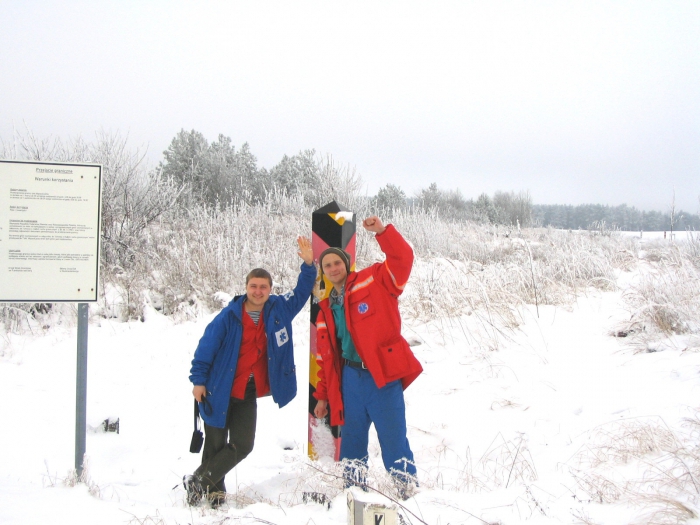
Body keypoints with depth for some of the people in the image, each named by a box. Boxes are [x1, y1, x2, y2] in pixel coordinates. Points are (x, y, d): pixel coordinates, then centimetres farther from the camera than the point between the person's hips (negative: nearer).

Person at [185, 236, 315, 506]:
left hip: (248, 394, 4)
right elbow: (206, 347, -6)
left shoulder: (279, 310, 1)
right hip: (219, 392, -4)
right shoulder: (229, 316, -10)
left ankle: (199, 481, 13)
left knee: (242, 445, -2)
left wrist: (308, 264, -4)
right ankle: (214, 489, 24)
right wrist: (198, 380, -7)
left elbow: (301, 293, 11)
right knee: (215, 444, 5)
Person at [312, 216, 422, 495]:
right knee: (351, 439, 12)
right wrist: (323, 396, 19)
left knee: (394, 438, -8)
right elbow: (326, 357, 20)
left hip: (382, 375, -6)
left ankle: (408, 491, 1)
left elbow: (402, 260, -14)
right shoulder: (325, 311, 17)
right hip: (349, 377, 6)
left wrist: (383, 231, -26)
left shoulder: (373, 281, 2)